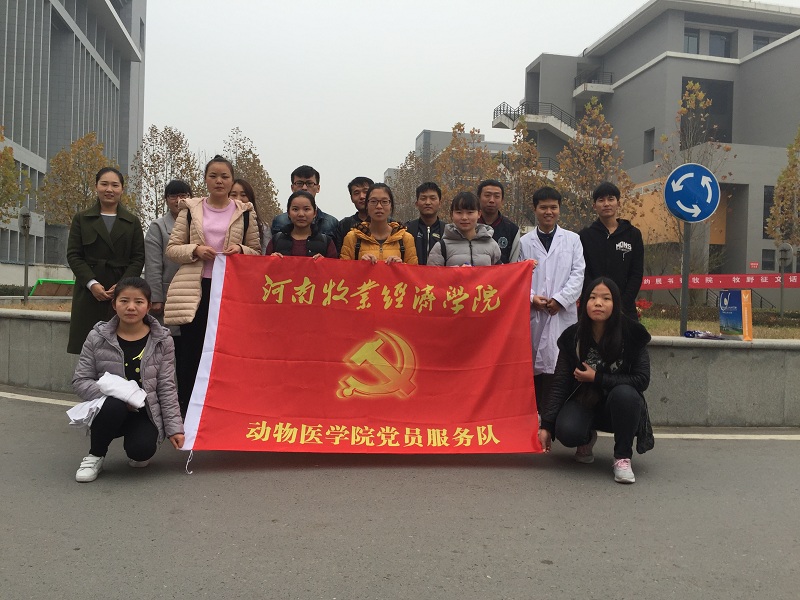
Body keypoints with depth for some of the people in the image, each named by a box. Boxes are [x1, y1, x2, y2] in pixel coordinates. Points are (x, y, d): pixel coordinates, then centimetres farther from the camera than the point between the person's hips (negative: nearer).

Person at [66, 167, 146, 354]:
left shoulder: (133, 222, 12)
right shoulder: (81, 219, 12)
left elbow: (138, 258, 5)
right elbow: (73, 255, 4)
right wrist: (92, 283, -11)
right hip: (88, 293, 0)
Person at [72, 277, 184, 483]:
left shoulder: (162, 341, -2)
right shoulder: (98, 337, -3)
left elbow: (166, 388, 0)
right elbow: (80, 381, -3)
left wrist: (174, 427, -5)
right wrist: (115, 394, -20)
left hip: (145, 412, 0)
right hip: (110, 411, 0)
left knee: (142, 449, -28)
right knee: (114, 405, -35)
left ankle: (138, 455, 12)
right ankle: (96, 455, -6)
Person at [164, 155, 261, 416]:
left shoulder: (245, 212, 9)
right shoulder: (190, 209, 10)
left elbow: (256, 252, 11)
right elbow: (172, 248, 8)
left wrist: (241, 249, -9)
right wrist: (195, 250, -10)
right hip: (195, 290, 1)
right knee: (191, 351, 2)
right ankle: (186, 411, 15)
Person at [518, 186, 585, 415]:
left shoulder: (573, 240, 12)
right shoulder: (524, 242, 12)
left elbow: (578, 274, 4)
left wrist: (560, 299, -9)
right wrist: (531, 297, -10)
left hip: (562, 314, -1)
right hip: (533, 313, 1)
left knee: (555, 366, -9)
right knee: (534, 368, 3)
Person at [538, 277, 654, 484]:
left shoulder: (632, 335, -15)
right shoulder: (572, 337, -11)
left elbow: (642, 380, -16)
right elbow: (560, 385, -9)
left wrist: (597, 378, -22)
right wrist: (546, 426, -14)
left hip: (619, 405, -1)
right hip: (583, 402, 1)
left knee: (624, 393, -35)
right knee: (566, 432, -30)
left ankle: (623, 457, -13)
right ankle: (587, 438, 11)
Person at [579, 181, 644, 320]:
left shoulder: (633, 234, 9)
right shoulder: (585, 236, 6)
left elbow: (637, 274, 3)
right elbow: (583, 275, -2)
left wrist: (621, 306, -9)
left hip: (625, 310, 1)